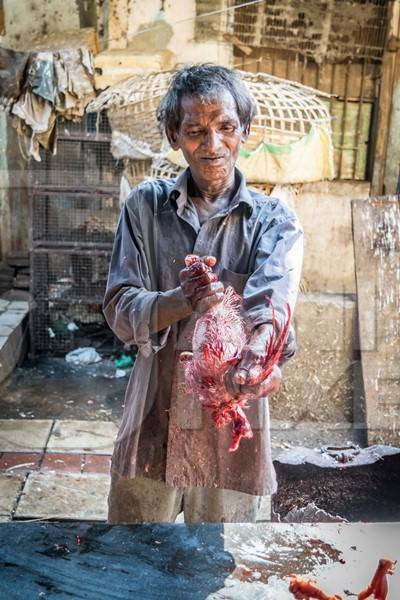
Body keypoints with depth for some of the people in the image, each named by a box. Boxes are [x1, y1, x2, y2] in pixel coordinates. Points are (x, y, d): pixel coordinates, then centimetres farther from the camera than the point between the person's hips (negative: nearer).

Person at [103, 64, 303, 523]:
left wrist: (258, 349, -46)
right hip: (152, 422, 1)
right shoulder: (146, 205, 1)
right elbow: (119, 310, -6)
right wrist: (181, 302, -28)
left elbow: (274, 294, -22)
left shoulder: (274, 221, -1)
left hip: (233, 430, 0)